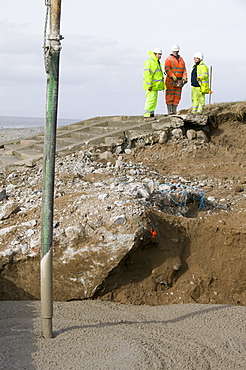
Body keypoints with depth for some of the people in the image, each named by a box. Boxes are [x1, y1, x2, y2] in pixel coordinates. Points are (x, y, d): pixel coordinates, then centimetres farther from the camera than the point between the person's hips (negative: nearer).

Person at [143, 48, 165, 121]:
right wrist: (149, 85, -24)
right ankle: (146, 116, -12)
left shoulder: (157, 62, 21)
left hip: (155, 86, 10)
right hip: (151, 87, -10)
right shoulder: (150, 62, -13)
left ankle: (151, 115, 19)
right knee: (150, 100, -12)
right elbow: (147, 74, -20)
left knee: (154, 101, 13)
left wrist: (162, 84, 28)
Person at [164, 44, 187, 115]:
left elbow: (184, 69, 18)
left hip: (179, 81, 6)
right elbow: (167, 68, -11)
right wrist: (172, 76, -21)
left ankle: (174, 110, 9)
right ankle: (169, 111, -5)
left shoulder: (181, 59, 18)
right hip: (171, 80, -5)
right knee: (170, 95, -6)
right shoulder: (169, 59, 0)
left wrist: (184, 77, 1)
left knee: (177, 96, 5)